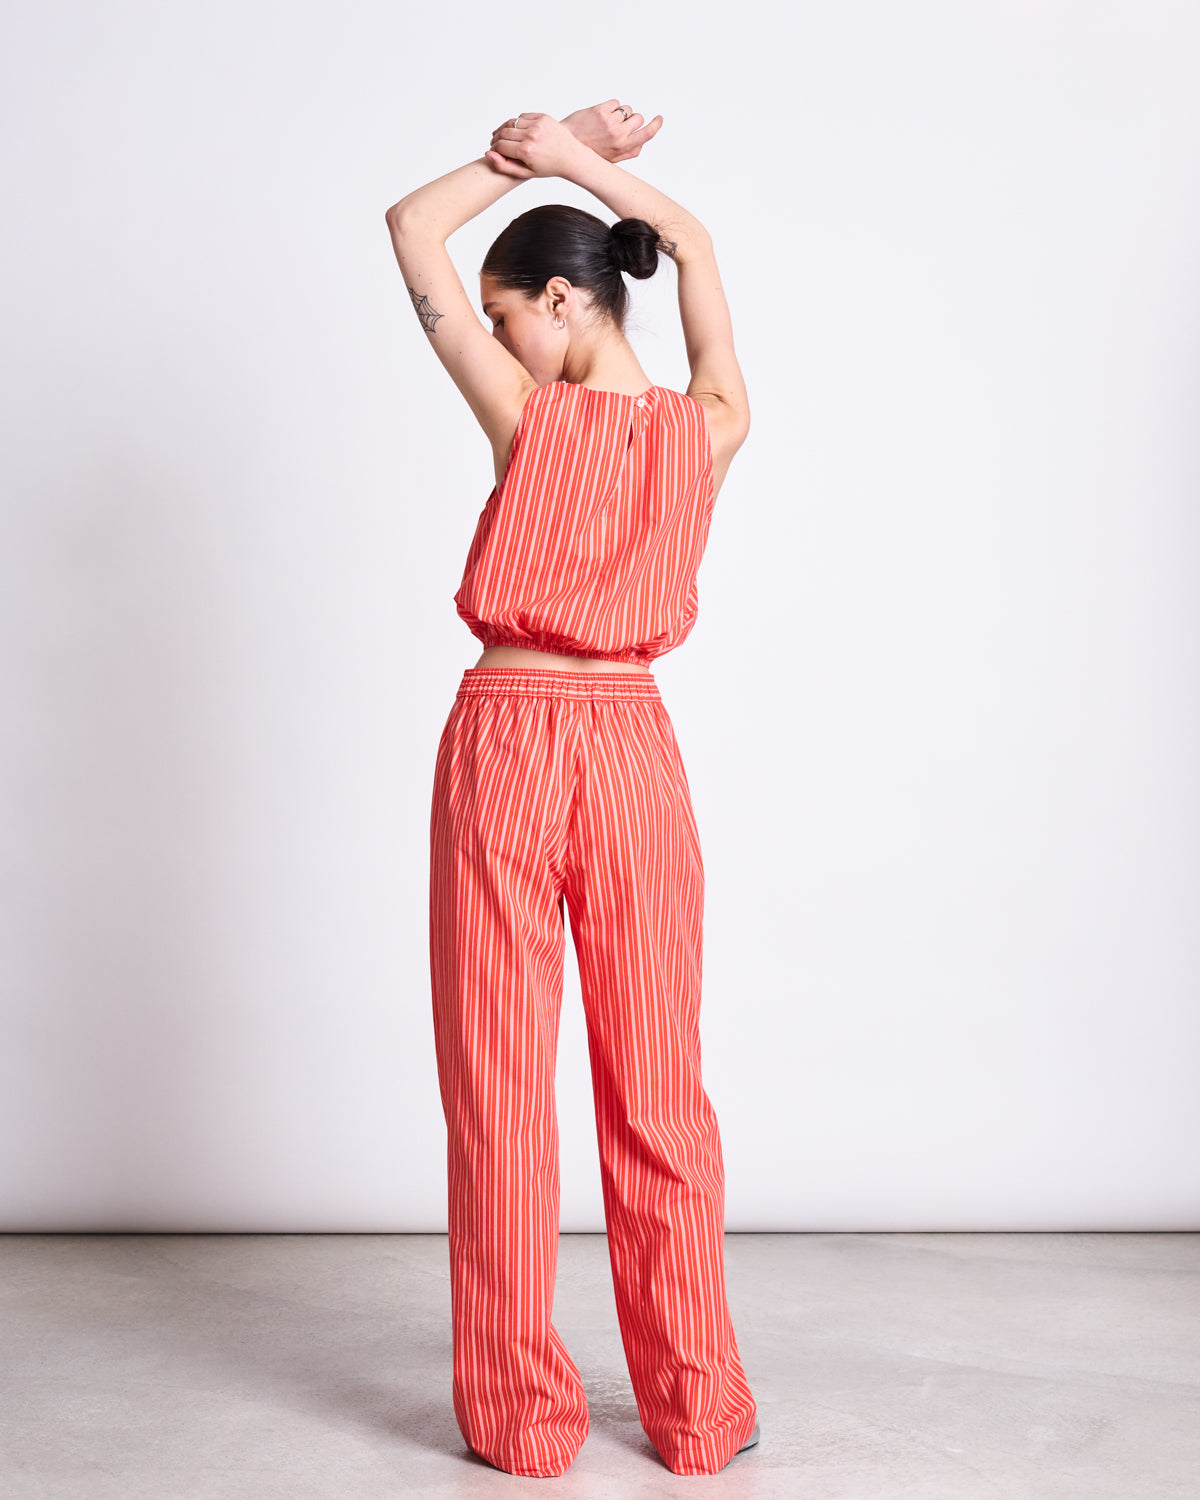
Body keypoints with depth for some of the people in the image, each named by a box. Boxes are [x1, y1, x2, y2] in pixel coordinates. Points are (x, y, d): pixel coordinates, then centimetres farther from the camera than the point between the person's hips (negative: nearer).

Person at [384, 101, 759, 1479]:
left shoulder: (529, 418, -9)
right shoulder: (711, 432, 1)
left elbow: (412, 229, 3)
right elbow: (694, 248, 18)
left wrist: (533, 151, 7)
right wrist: (586, 165, 14)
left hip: (504, 746, -3)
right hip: (636, 749, 3)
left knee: (501, 1092, 6)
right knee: (658, 1085, 10)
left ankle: (523, 1415, 15)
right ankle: (696, 1412, 19)